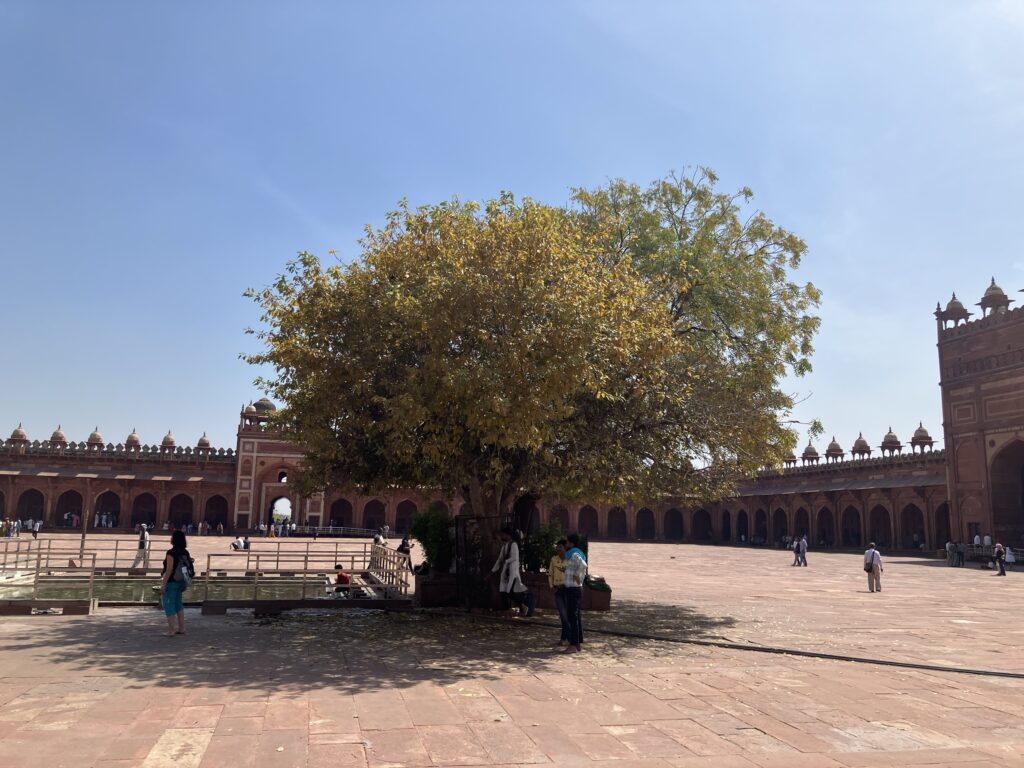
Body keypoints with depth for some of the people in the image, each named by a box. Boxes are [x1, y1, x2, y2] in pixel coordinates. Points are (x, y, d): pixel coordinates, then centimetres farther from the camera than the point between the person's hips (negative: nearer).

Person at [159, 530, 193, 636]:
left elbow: (169, 570, -21)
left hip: (171, 582, -8)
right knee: (178, 604, 19)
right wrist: (185, 584, 19)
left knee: (169, 605, 2)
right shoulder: (185, 552, 5)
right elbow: (188, 568, 10)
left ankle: (171, 630, 4)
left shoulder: (171, 553, -18)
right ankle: (181, 628, 22)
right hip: (181, 582, 8)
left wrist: (163, 584, -16)